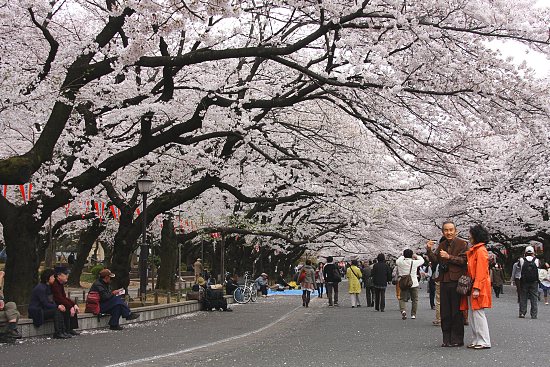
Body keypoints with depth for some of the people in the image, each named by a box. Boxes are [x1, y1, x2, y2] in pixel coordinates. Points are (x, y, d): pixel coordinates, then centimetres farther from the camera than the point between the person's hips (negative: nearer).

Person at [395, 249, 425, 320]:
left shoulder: (400, 262, -4)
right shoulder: (414, 262, -7)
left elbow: (397, 260, 20)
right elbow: (422, 260, 12)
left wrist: (403, 256, 31)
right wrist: (416, 256, 25)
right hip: (414, 284, -1)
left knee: (402, 299, 8)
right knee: (415, 299, 14)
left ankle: (403, 310, -18)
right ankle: (413, 314, 16)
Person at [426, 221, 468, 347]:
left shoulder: (462, 244, -2)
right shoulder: (442, 245, 17)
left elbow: (463, 260, -12)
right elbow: (435, 260, 8)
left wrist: (449, 257, -18)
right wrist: (429, 251, -8)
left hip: (456, 281, -6)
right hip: (444, 281, 6)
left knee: (457, 312, -2)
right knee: (445, 312, 8)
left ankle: (457, 339, 5)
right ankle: (447, 339, 15)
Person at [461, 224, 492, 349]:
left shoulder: (480, 251, -12)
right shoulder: (473, 250, 19)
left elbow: (481, 272, -18)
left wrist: (477, 288, -22)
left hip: (478, 288, -10)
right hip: (472, 287, 10)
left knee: (478, 314, -8)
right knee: (473, 316, 11)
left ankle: (484, 342, -5)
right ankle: (477, 340, 16)